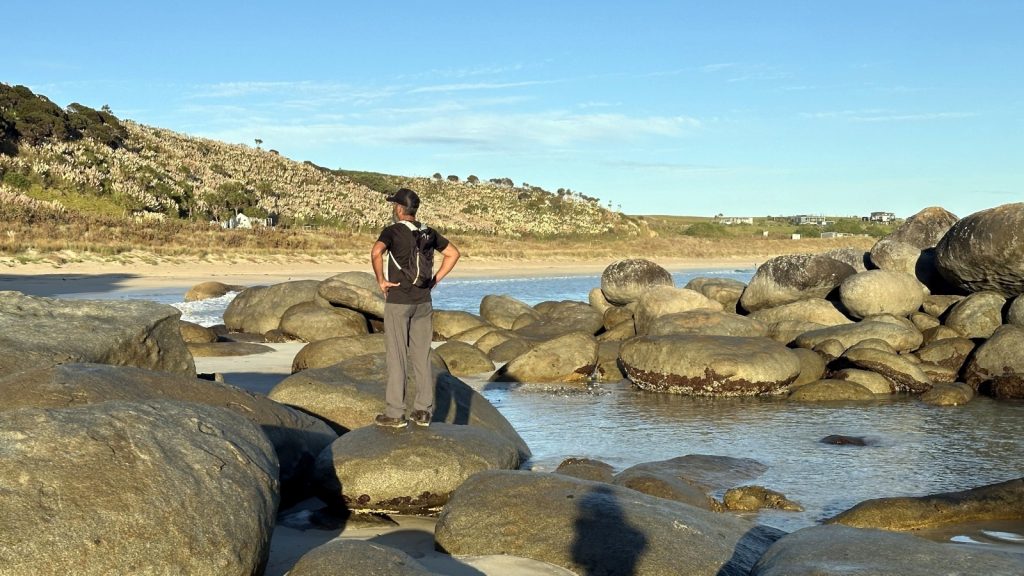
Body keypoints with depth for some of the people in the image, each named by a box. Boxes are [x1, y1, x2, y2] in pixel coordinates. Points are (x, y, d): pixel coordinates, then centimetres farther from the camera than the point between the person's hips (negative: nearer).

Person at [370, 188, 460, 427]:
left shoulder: (393, 231, -9)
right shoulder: (428, 232, 8)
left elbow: (376, 252, -28)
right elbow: (454, 253, 15)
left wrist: (381, 280, -15)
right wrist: (435, 280, 11)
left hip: (398, 301, -5)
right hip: (423, 301, 5)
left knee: (396, 356, 0)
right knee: (421, 356, 10)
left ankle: (395, 413, 2)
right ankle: (423, 411, 12)